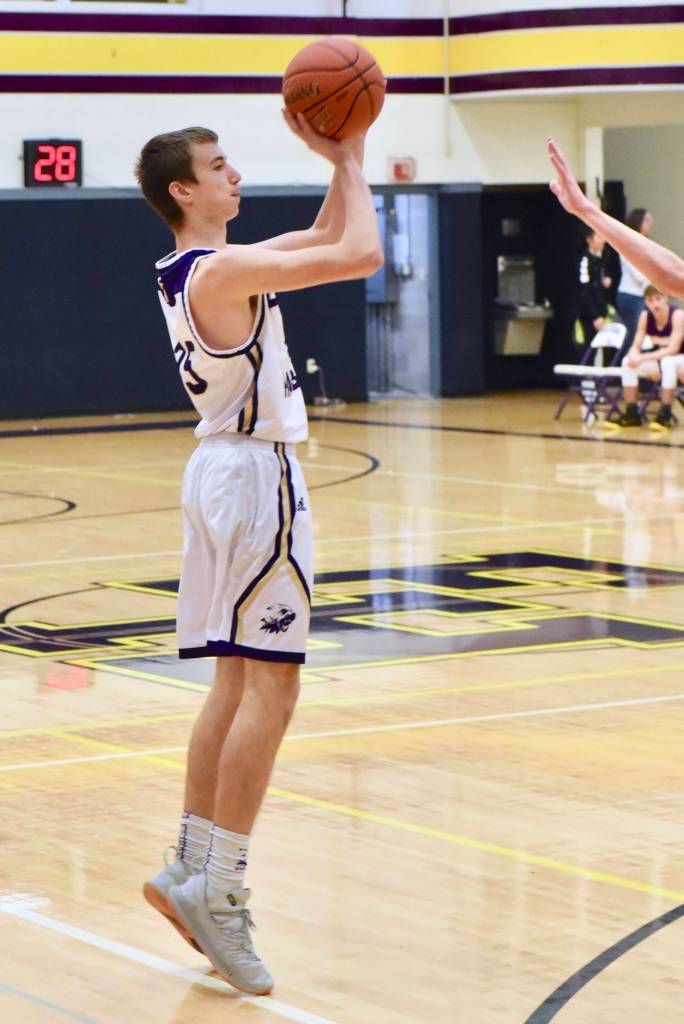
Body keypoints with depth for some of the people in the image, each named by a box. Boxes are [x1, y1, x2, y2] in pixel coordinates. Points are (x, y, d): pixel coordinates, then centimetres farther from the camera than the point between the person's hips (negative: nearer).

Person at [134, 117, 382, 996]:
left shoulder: (201, 266, 12)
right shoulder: (220, 271, -18)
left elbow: (325, 241, 23)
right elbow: (360, 255, -20)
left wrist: (344, 163, 10)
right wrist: (349, 161, -7)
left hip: (225, 469, 10)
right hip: (256, 474, -10)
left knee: (237, 684, 12)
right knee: (270, 688, -9)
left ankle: (193, 869, 13)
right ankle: (218, 889, -9)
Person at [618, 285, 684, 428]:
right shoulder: (645, 316, -8)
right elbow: (636, 346, -8)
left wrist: (643, 357, -34)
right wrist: (634, 356, -33)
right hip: (657, 360, 5)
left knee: (667, 361, -38)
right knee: (627, 362, -18)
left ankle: (665, 415, -31)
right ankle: (632, 413, -12)